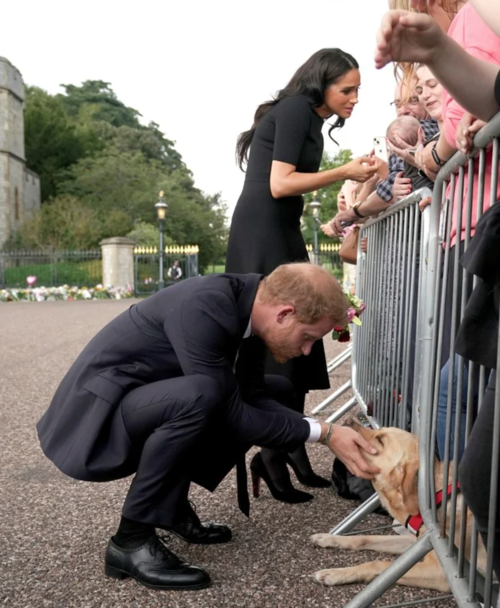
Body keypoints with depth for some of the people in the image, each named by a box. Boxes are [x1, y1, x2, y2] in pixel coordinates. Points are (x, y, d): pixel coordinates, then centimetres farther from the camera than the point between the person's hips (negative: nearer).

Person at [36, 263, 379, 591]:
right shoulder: (203, 309, -30)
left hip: (146, 405, 9)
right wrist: (321, 432, -20)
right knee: (200, 396, -36)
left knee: (275, 392, 7)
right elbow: (232, 416, -26)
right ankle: (131, 540, -16)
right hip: (95, 416, -8)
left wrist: (328, 430, -8)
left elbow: (252, 396, 2)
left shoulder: (247, 305, -4)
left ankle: (172, 506, 12)